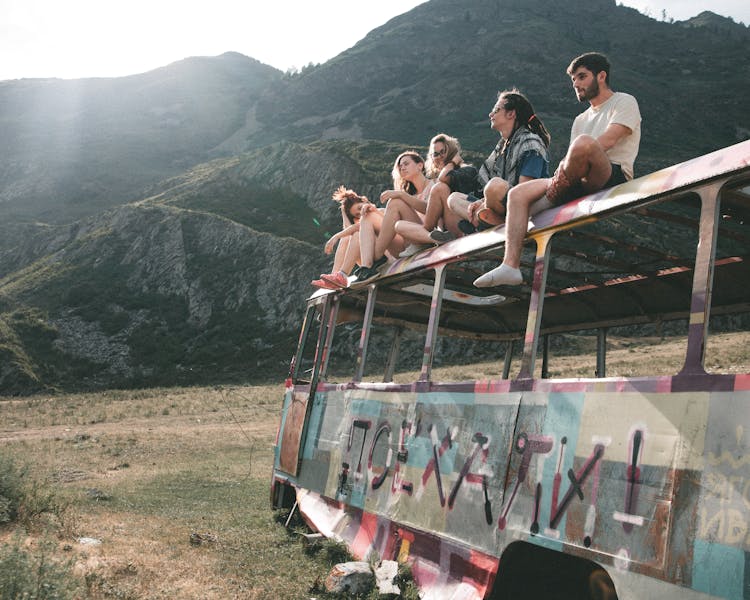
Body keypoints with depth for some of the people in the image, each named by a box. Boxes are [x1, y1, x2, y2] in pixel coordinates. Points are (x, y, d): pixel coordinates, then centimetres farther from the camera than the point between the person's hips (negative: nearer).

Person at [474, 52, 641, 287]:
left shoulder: (624, 102, 9)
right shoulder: (581, 120, 31)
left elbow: (608, 140, -10)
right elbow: (569, 162, 19)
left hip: (615, 177, -7)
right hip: (581, 185, 7)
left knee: (583, 143, -38)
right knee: (518, 193, -10)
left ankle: (551, 198, -12)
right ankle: (510, 266, -23)